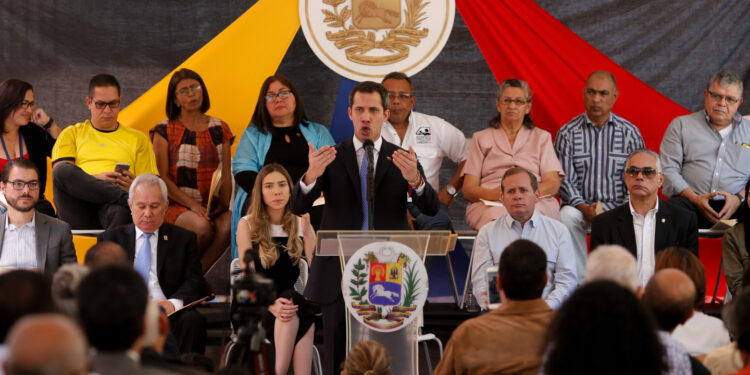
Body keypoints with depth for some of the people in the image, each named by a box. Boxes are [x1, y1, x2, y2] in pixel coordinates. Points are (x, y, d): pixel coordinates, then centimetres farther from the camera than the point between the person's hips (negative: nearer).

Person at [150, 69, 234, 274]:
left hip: (212, 206, 3)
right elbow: (162, 178, -5)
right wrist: (192, 205, -17)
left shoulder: (220, 129, 13)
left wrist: (223, 204, -8)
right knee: (202, 226, -35)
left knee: (229, 224, -31)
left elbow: (226, 175, 12)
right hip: (177, 205, -3)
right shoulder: (165, 131, 3)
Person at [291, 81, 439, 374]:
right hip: (340, 272, 0)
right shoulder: (332, 158, 6)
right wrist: (311, 175, -26)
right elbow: (298, 207, -4)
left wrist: (414, 179, -27)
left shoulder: (403, 160, 7)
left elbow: (430, 208, -5)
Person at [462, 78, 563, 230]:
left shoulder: (541, 137, 24)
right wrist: (493, 194, -13)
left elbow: (553, 184, 9)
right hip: (490, 206, 0)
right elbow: (468, 189, 12)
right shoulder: (481, 138, 23)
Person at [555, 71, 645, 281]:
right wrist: (585, 208, -18)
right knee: (567, 216, -34)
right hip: (580, 207, 0)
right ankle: (580, 282, -29)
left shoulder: (630, 133, 7)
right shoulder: (567, 133, 5)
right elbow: (565, 180, -1)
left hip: (617, 209, 0)